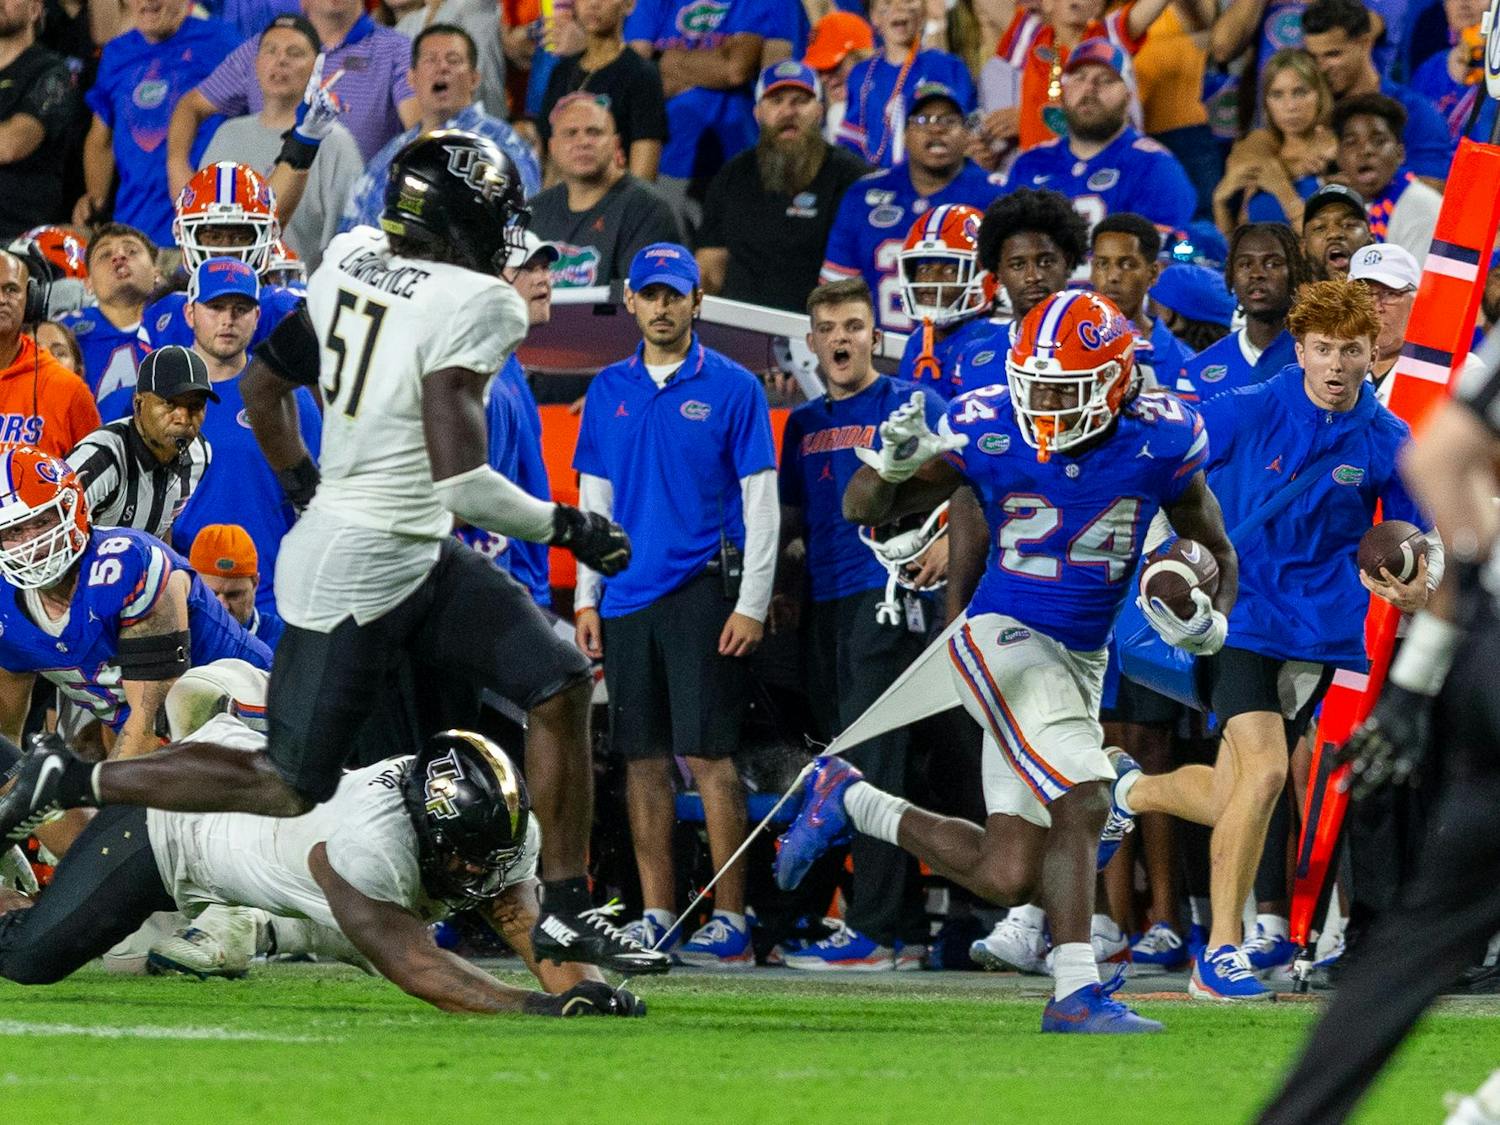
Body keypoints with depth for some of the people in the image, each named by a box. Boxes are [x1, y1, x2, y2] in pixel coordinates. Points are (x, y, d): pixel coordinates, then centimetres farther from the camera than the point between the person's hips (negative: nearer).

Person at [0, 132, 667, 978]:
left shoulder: (351, 261, 3)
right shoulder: (473, 305, -20)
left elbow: (264, 386, 15)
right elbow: (459, 481, -25)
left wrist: (307, 491, 30)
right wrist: (566, 528, -10)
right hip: (360, 572, -9)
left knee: (561, 686, 7)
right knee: (292, 789, 1)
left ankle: (567, 913, 10)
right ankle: (70, 783, 8)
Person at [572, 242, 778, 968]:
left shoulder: (732, 389, 0)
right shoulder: (608, 392, 13)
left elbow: (761, 503, -2)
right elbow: (594, 501, 17)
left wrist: (752, 604, -9)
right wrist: (586, 599, 9)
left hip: (701, 590, -4)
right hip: (626, 598, 4)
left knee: (707, 756, -9)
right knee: (644, 760, 5)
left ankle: (730, 925, -7)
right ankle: (656, 921, 9)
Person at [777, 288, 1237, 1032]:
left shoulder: (1160, 441, -6)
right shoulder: (988, 429, -11)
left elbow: (1215, 552, 11)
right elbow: (863, 511, -2)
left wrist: (1209, 620, -10)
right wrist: (894, 464, -24)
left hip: (1081, 663, 4)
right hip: (1003, 638, -4)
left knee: (1006, 879, 2)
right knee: (1083, 804, -26)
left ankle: (849, 802, 23)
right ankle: (1075, 992, -19)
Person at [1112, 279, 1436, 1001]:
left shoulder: (1387, 443, -1)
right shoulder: (1246, 413, -8)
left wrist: (1416, 586, -13)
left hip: (1319, 631, 3)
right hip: (1240, 614, -3)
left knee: (1231, 801, 6)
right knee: (1264, 772, -20)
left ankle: (1133, 792, 40)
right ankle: (1220, 954, -10)